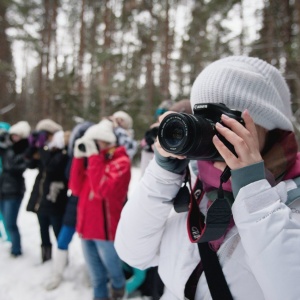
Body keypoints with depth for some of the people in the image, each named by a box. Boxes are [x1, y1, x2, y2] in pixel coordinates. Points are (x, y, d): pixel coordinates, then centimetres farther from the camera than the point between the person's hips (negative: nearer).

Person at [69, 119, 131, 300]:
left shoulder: (121, 161, -10)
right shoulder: (94, 159, 11)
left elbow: (103, 189, -25)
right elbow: (76, 189, 5)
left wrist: (94, 156, -20)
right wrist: (79, 157, -2)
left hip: (107, 228, -6)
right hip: (87, 226, 7)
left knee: (112, 268, 12)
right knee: (95, 273, 19)